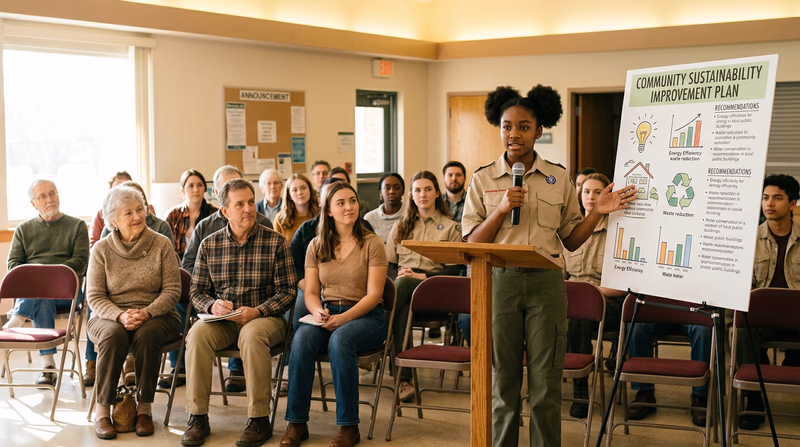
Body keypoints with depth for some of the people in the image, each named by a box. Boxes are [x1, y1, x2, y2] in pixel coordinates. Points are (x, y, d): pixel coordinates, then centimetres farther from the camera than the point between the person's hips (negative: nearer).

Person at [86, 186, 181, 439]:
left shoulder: (161, 245, 2)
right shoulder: (102, 249, 3)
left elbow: (172, 290, -2)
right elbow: (94, 296, -1)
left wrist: (146, 313, -20)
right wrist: (120, 316, -20)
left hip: (156, 316, 0)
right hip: (110, 316, 0)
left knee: (146, 334, -34)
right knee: (114, 334, -34)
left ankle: (144, 408, -21)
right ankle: (103, 411, -25)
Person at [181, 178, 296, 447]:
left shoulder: (275, 242, -1)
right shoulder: (209, 245, 7)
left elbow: (288, 291, -3)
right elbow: (197, 291, 10)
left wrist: (257, 311, -18)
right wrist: (212, 305, -13)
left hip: (264, 317, -3)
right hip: (222, 321, 3)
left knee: (252, 334, -36)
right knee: (197, 333, -29)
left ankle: (260, 420, -26)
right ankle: (197, 418, -21)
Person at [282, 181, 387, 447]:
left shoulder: (372, 243, 0)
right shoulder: (316, 246, 11)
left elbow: (373, 294, -7)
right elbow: (310, 293, 9)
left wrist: (344, 318, -21)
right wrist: (319, 312, -15)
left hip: (365, 316, -3)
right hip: (327, 315, 3)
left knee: (340, 340, -36)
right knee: (302, 338, -30)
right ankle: (296, 422, -24)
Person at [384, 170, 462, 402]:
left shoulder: (451, 227, 13)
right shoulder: (401, 226, 24)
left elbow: (455, 270, 3)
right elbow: (388, 264, 17)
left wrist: (423, 276, -11)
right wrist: (397, 274, -7)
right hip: (401, 284, 2)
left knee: (404, 284, -38)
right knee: (404, 309, -36)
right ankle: (404, 378, -41)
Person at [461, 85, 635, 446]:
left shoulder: (559, 178, 5)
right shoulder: (483, 180, 4)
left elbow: (570, 240, 9)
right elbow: (472, 243, 0)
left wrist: (598, 212, -5)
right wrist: (502, 209, -12)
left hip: (546, 283, 0)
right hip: (499, 281, 0)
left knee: (546, 383, 3)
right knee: (502, 381, 8)